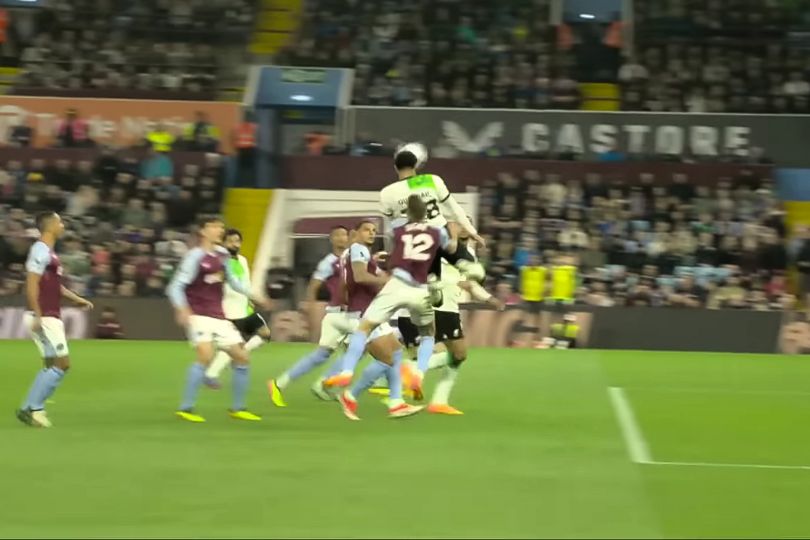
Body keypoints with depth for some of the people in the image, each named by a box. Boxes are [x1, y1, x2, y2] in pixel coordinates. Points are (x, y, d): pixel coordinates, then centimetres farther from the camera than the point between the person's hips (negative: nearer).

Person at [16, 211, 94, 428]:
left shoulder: (48, 252, 16)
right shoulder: (40, 251, -14)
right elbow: (32, 285, -20)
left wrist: (77, 299, 22)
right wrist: (38, 316, -25)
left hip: (51, 317, 10)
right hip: (45, 318, -10)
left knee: (52, 366, 12)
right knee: (62, 363, -9)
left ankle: (31, 408, 14)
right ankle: (32, 408, -6)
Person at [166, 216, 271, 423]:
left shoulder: (222, 254, 9)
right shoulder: (195, 256, -12)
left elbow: (232, 280, 25)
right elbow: (175, 287, -16)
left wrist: (253, 297, 24)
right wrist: (182, 310, -31)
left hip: (219, 317, 8)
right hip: (199, 316, -8)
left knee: (242, 357, 6)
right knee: (206, 356, -27)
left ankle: (238, 408, 20)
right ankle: (186, 408, -19)